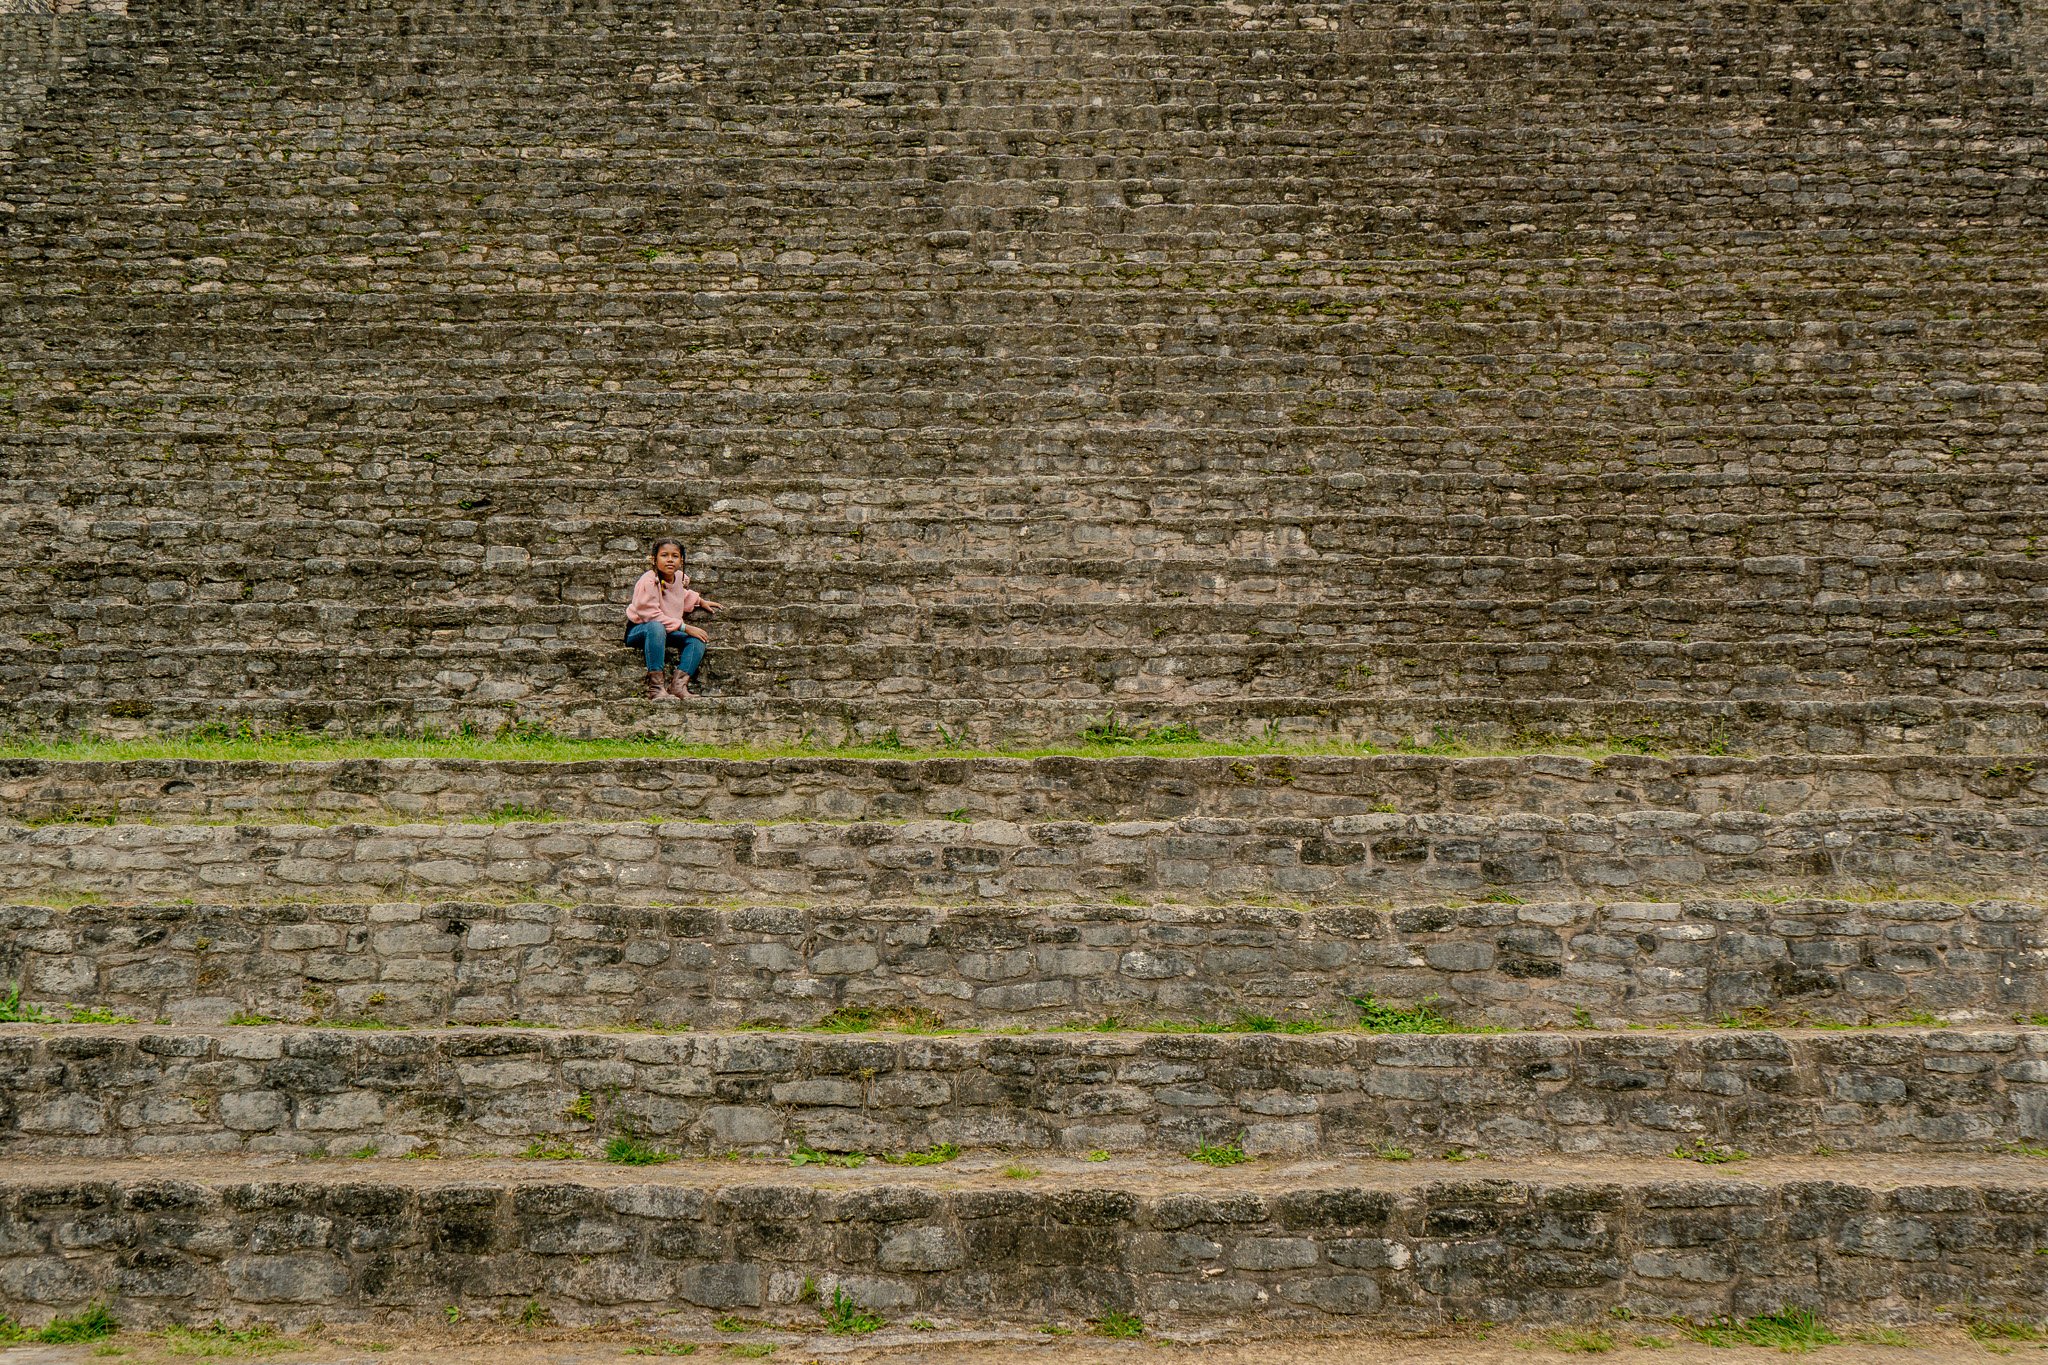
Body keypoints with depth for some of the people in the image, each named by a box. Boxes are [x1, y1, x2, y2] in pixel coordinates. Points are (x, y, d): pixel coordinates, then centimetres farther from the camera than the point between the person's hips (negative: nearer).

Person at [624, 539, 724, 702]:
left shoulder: (681, 578, 2)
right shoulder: (649, 581, -22)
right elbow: (651, 615, -27)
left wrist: (699, 600, 16)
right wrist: (684, 627, -26)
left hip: (666, 632, 8)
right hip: (637, 631, -8)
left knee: (698, 640, -10)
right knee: (656, 627, -40)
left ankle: (679, 684, -23)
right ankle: (655, 688, -43)